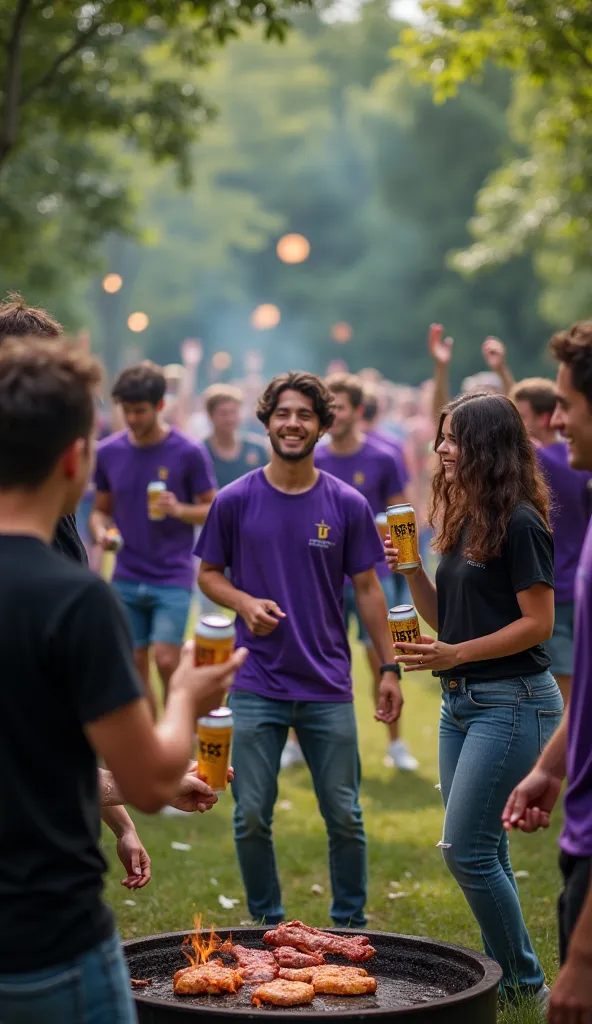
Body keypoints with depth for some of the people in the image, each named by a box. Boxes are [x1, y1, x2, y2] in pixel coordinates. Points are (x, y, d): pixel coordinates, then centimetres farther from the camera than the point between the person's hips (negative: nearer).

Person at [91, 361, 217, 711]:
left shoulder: (189, 453, -9)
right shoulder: (109, 452, 1)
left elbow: (212, 510, -2)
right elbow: (101, 509, 12)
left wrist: (179, 509, -22)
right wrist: (101, 531, -10)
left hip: (173, 579, -3)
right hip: (127, 579, 4)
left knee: (166, 662, -11)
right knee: (135, 666, 6)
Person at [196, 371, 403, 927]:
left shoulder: (348, 504, 1)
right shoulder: (235, 501, 0)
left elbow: (367, 590, 6)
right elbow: (208, 574, 9)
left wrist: (389, 668, 3)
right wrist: (245, 603, -11)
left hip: (328, 689, 0)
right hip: (257, 688, 0)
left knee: (344, 816, 5)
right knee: (252, 817, 3)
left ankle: (350, 926, 22)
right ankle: (267, 925, 21)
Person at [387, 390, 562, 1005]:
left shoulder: (519, 524, -14)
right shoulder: (464, 521, 12)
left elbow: (538, 623, -16)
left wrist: (455, 654, -22)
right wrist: (412, 569, 0)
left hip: (512, 700, -9)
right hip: (461, 700, 9)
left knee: (466, 849, -9)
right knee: (483, 849, 13)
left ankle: (524, 983, 4)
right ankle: (503, 972, 23)